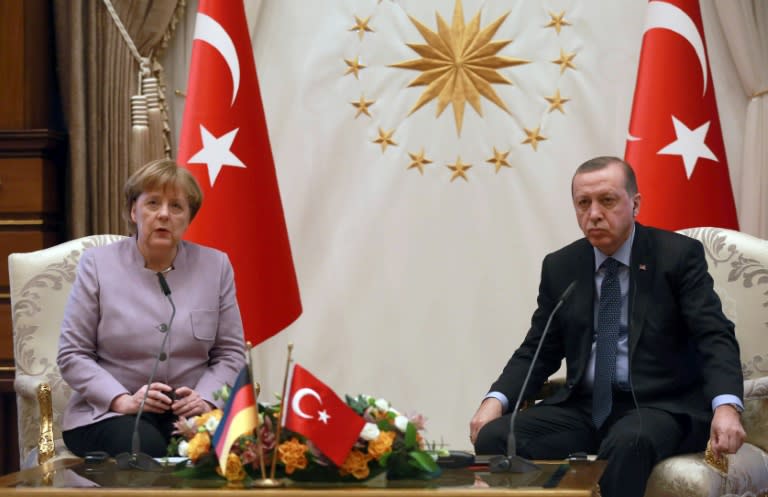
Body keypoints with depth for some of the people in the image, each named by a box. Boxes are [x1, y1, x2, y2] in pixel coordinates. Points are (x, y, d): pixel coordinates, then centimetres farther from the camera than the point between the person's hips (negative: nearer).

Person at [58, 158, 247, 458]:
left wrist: (206, 398, -11)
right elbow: (72, 355, 0)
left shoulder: (215, 266, 8)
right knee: (147, 448, -36)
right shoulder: (97, 264, 3)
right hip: (107, 413, -2)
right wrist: (122, 400, -15)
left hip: (188, 411, 2)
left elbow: (230, 352, 9)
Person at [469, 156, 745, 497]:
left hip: (659, 407, -4)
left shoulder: (678, 255, -2)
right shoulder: (560, 267, 10)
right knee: (494, 437, -21)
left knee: (627, 444, -38)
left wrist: (726, 407, -30)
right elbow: (538, 350, 12)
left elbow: (715, 337, -10)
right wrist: (495, 401, -8)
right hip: (583, 407, 4)